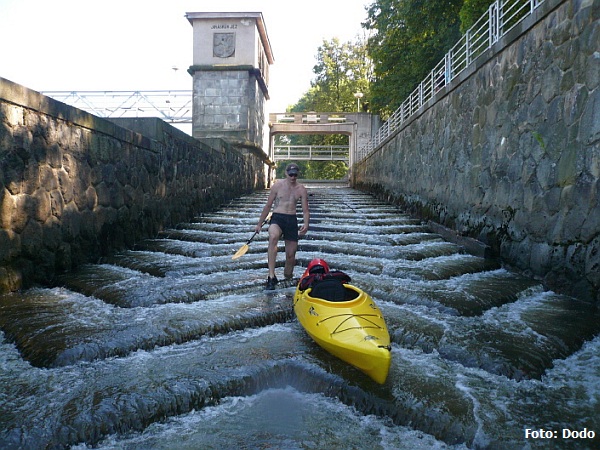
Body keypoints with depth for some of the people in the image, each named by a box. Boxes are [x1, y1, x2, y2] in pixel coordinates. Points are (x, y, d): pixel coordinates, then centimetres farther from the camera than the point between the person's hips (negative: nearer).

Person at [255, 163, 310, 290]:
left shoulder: (301, 189, 6)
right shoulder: (277, 185, 2)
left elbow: (305, 210, 5)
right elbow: (268, 206, 9)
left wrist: (306, 224, -16)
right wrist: (259, 224, 11)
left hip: (292, 220, 3)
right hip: (277, 218, -2)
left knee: (291, 254, 3)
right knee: (273, 237, -36)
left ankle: (288, 276, 35)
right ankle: (271, 277, -39)